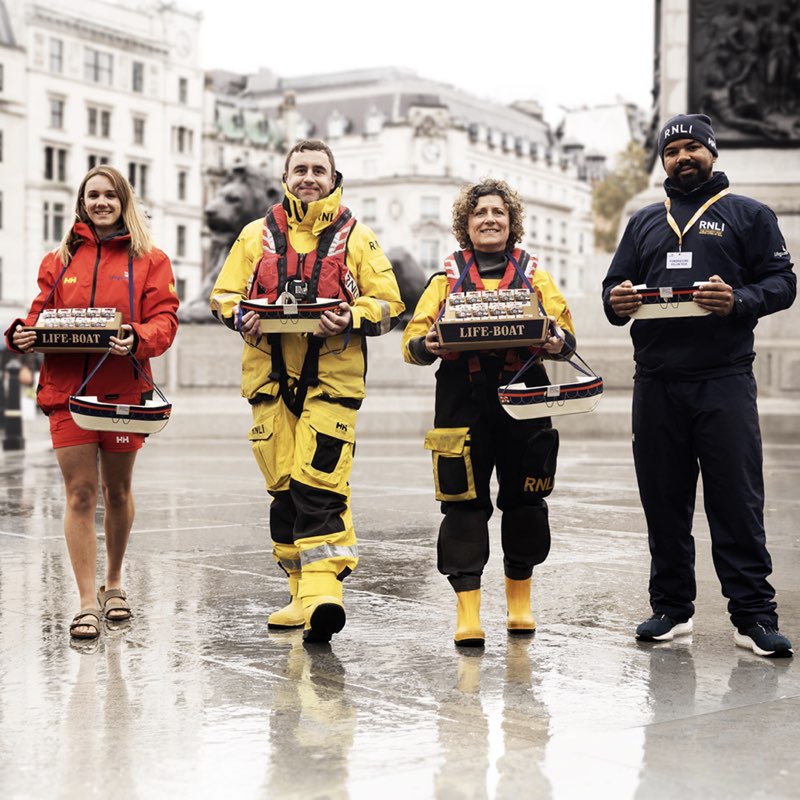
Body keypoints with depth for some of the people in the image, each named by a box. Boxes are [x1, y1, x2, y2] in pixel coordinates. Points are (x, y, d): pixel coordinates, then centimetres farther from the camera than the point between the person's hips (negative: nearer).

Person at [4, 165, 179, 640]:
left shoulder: (149, 260, 6)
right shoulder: (59, 261, 13)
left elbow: (164, 318, -3)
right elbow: (42, 313, 13)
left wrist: (138, 339, -23)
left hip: (124, 389, -1)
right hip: (67, 388, 1)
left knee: (117, 489, 12)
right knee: (80, 493, -4)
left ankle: (114, 584, 32)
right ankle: (88, 602, -1)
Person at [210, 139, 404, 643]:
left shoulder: (357, 238, 8)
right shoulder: (257, 236, 14)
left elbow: (388, 304, 5)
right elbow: (224, 295, 14)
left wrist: (350, 319, -15)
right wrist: (241, 317, -8)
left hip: (332, 379, -3)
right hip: (271, 376, 3)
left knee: (321, 483, -15)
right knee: (284, 487, 5)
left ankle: (323, 591, -19)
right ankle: (305, 594, 15)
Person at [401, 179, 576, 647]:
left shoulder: (535, 277, 15)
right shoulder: (447, 278, 14)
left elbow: (565, 333, 5)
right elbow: (413, 340, 5)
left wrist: (556, 342, -18)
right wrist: (427, 345, -18)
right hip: (464, 405, -1)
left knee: (525, 502, 7)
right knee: (464, 505, -5)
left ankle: (520, 600, 25)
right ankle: (468, 611, -2)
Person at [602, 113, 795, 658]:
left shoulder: (748, 215, 10)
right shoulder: (644, 223, 22)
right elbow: (615, 285, 21)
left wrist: (739, 301, -17)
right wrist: (617, 302, -4)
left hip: (724, 379, -4)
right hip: (656, 383, 4)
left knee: (737, 499, -6)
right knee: (663, 500, 6)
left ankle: (754, 614, -2)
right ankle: (672, 607, 16)